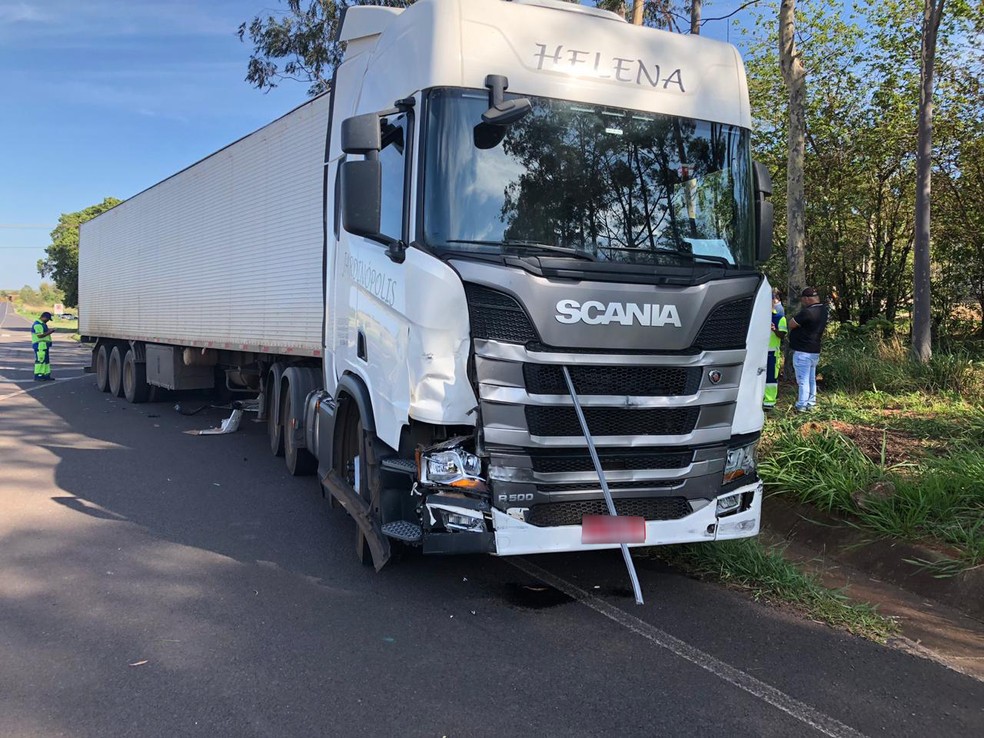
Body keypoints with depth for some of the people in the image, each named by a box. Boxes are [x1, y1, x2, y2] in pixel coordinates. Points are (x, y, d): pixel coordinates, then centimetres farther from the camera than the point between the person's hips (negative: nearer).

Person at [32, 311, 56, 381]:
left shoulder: (42, 324, 19)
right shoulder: (37, 325, -16)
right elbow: (40, 335, -22)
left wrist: (49, 330, 13)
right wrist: (49, 332, -15)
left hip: (44, 346, 11)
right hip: (40, 345, -11)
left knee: (46, 360, 13)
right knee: (40, 360, -11)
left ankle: (46, 375, 18)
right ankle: (37, 376, -10)